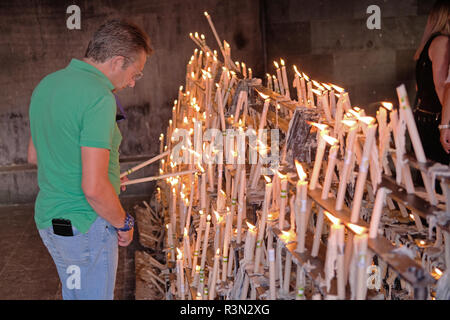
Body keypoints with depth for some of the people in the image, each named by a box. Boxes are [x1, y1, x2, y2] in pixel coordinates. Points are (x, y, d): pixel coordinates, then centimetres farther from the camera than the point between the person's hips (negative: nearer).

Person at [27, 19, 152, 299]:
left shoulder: (47, 84, 6)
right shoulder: (99, 98, -23)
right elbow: (94, 189, -28)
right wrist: (123, 224, -10)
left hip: (49, 220, 9)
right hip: (86, 226, -9)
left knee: (74, 294, 24)